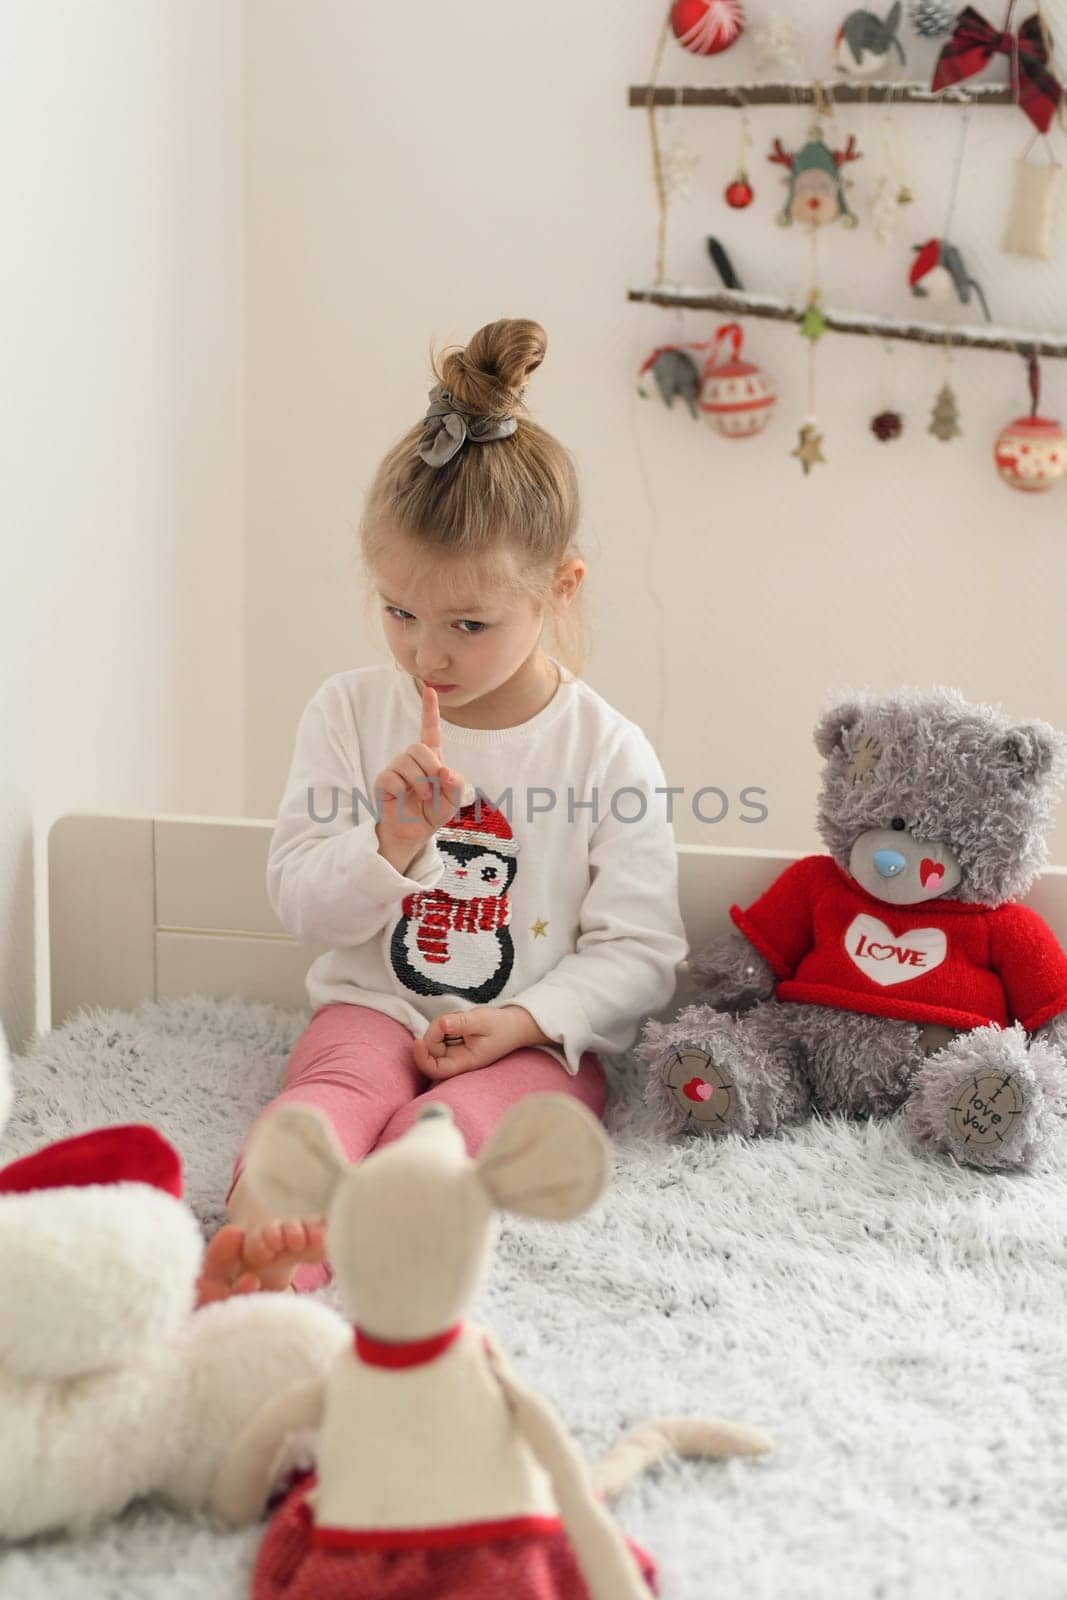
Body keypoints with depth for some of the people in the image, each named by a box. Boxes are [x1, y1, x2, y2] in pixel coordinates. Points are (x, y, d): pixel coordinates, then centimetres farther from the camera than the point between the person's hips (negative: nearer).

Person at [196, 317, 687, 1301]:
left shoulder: (609, 751, -2)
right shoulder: (351, 712, 5)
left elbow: (639, 952, -1)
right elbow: (301, 904, 3)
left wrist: (523, 1019, -18)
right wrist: (393, 839, -18)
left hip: (538, 1039, -1)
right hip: (375, 1009, 2)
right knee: (332, 1090, -31)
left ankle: (291, 1266, -55)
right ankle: (258, 1222, -58)